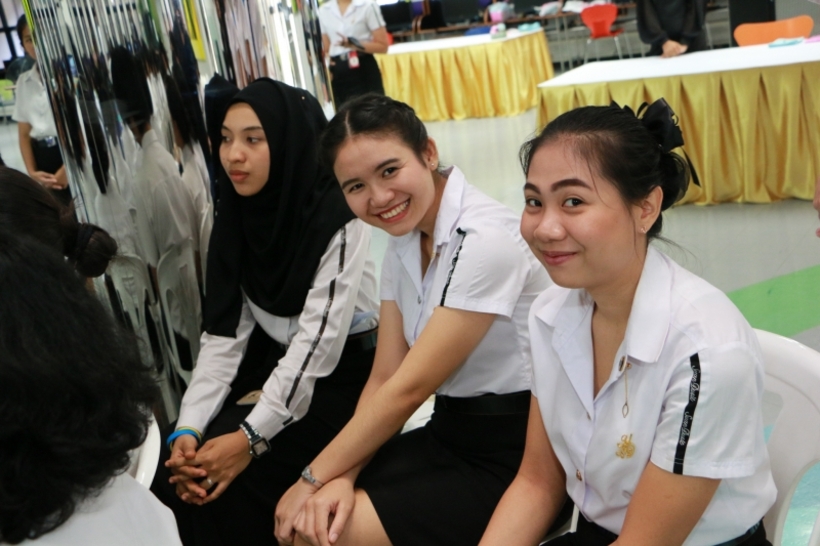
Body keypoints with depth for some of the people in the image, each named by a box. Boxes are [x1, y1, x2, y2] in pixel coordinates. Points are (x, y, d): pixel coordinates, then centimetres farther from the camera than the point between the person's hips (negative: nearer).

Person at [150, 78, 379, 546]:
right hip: (276, 366, 6)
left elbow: (319, 340, -24)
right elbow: (224, 334, -4)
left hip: (343, 375, -6)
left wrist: (251, 437, -28)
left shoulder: (338, 219, -20)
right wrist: (188, 427, -16)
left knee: (237, 478, -22)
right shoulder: (237, 217, -1)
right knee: (180, 472, -13)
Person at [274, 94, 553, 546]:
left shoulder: (486, 239, -21)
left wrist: (316, 476, -12)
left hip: (513, 455, -7)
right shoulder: (401, 246, 4)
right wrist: (342, 475, -14)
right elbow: (383, 380, 1)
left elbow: (410, 387, -20)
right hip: (448, 434, 7)